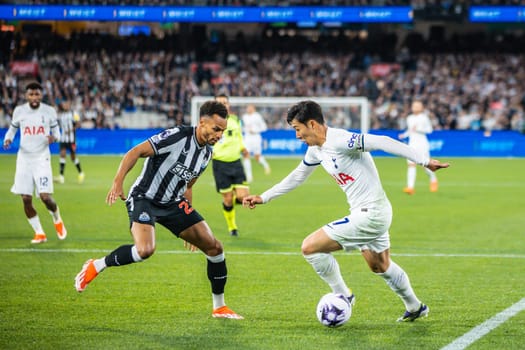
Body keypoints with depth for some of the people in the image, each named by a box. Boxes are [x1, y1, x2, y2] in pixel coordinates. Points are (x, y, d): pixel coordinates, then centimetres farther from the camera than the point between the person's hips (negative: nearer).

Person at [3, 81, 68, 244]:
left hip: (42, 158, -2)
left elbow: (56, 129, 9)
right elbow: (13, 128, 15)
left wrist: (54, 137, -15)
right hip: (24, 157, 2)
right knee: (26, 199, -2)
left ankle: (57, 220, 20)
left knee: (45, 196, -13)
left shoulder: (49, 111, -2)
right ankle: (39, 233, 14)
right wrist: (8, 139, -6)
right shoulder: (19, 111, 1)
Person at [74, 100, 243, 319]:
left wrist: (190, 222, 25)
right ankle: (95, 266, -7)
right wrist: (118, 182, -33)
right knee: (145, 250, -33)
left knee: (214, 248, 2)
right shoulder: (178, 136, -19)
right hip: (144, 198, -8)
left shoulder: (206, 153, 7)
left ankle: (219, 307, 18)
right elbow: (136, 152, -22)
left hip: (173, 203, 8)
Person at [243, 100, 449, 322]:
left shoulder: (339, 141, -22)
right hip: (373, 214, 10)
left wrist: (424, 161, -32)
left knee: (310, 247, -10)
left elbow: (383, 142, -28)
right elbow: (296, 177, 23)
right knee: (380, 267, 28)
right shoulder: (316, 150, 8)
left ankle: (342, 296, 5)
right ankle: (415, 308, 45)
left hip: (370, 214, -10)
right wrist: (263, 198, 26)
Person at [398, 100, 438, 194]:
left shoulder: (424, 118, -3)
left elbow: (429, 129, -5)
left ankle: (433, 180, 32)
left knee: (425, 165, 1)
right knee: (411, 164, -11)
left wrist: (418, 129, -17)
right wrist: (404, 135, 4)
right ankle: (410, 187, -17)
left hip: (422, 143, -4)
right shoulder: (409, 118, 12)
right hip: (412, 143, 4)